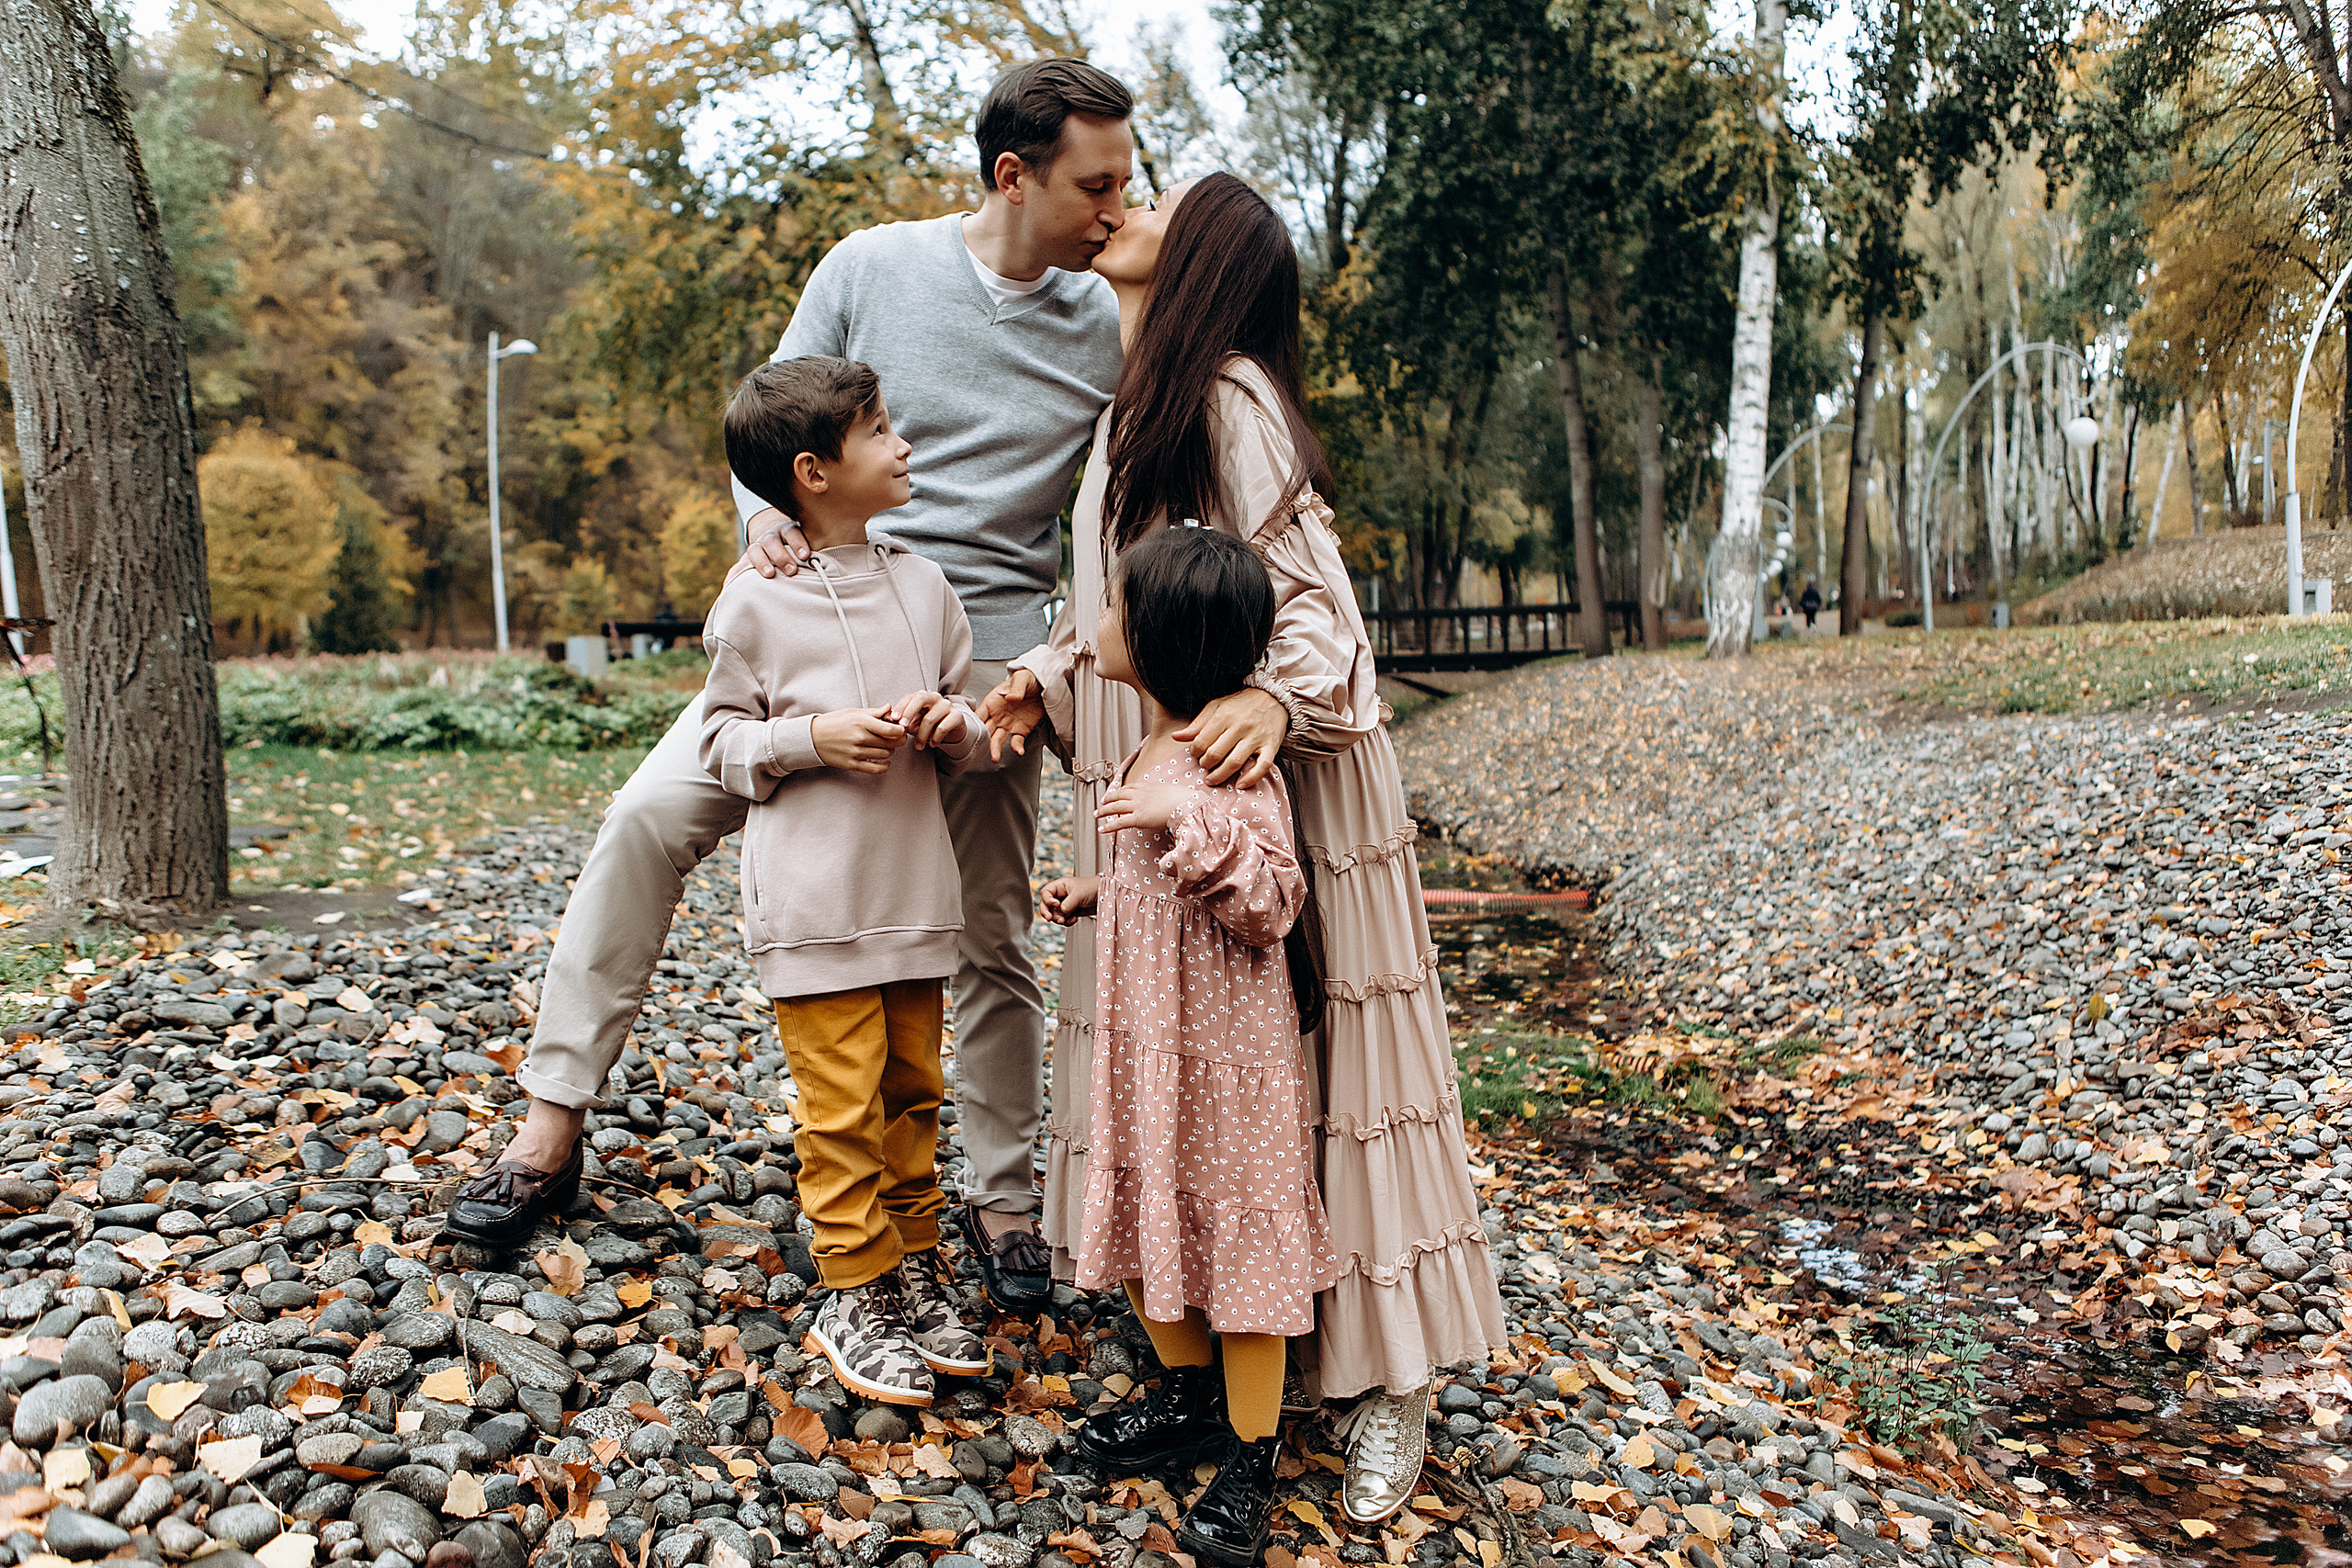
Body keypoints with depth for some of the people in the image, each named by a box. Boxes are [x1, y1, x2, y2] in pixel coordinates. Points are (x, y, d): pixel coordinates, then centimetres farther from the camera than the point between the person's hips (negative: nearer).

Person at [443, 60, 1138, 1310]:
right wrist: (765, 515, -16)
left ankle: (1001, 1198, 24)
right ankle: (554, 1122, -2)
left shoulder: (1105, 332, 2)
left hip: (985, 655, 0)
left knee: (992, 941, 5)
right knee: (650, 814, -16)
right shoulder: (870, 268, 0)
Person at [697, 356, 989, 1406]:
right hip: (814, 904, -5)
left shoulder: (924, 586, 6)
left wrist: (953, 725, -10)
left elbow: (968, 736, 13)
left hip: (915, 893, 5)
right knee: (844, 1103, 0)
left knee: (914, 1091, 13)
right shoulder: (754, 603, -7)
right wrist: (812, 737, -17)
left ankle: (914, 1272, 28)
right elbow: (724, 744, -1)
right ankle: (853, 1297, 15)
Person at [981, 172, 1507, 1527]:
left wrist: (1283, 698, -36)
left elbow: (1313, 591, -18)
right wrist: (1046, 679, 4)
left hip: (1262, 781, -9)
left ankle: (1388, 1377, 9)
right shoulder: (1136, 408, 16)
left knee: (1300, 1052, -4)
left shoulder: (1230, 393, -13)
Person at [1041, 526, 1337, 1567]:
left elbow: (1269, 905, -24)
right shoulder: (1149, 759, 10)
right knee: (1139, 1215, 18)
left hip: (1225, 1050, -9)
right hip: (1141, 1041, 9)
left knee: (1235, 1231, 3)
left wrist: (1190, 817, -32)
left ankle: (1249, 1457, 19)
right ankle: (1187, 1399, 38)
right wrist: (1096, 891, 15)